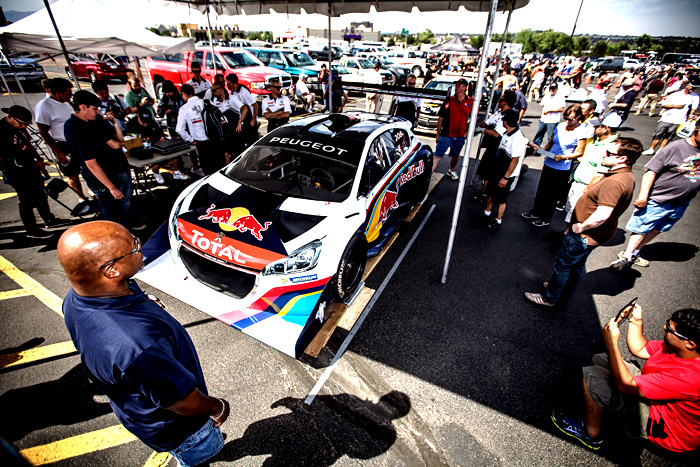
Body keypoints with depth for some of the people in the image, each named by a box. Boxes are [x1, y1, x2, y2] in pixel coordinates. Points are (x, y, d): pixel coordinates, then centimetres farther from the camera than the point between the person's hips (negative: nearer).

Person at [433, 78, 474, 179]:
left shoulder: (471, 101, 4)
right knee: (437, 156, -9)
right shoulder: (449, 100, 0)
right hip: (445, 134, -3)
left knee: (455, 156, 19)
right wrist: (437, 134, 0)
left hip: (460, 136, 3)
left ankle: (451, 171, 41)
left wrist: (467, 131, 1)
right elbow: (441, 118, 1)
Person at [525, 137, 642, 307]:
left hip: (585, 235, -10)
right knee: (578, 262, 27)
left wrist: (581, 226, -21)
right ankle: (568, 287, 48)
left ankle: (549, 297, 21)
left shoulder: (615, 182, -30)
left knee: (562, 264, 5)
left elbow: (601, 215, -38)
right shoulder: (626, 176, 5)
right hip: (595, 233, 10)